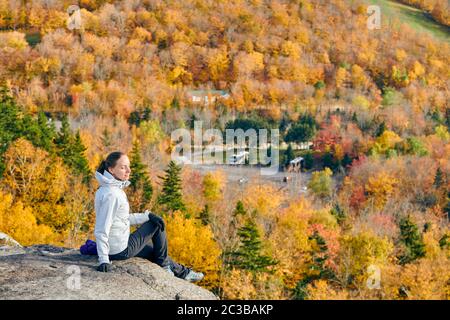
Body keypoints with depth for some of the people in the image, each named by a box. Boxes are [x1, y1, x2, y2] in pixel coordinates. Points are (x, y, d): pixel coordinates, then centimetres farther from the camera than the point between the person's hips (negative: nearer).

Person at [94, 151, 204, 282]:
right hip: (121, 250, -10)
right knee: (157, 225, 2)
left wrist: (148, 216, -1)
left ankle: (183, 272, 45)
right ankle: (163, 266, 21)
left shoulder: (115, 188, 7)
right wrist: (104, 260, -27)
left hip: (116, 247, 10)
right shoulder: (111, 195, -24)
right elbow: (101, 230, -26)